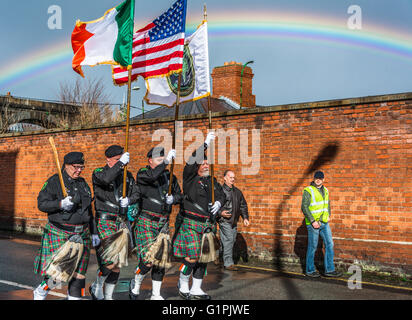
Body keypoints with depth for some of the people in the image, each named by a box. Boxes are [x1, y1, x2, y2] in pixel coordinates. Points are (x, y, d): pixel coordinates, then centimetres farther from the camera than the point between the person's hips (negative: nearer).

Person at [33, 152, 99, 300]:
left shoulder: (83, 183, 14)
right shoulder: (54, 181, -5)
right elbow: (42, 203, -10)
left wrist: (94, 232, 17)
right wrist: (60, 204, -27)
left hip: (81, 234, 6)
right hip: (59, 234, -5)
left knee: (79, 272, 4)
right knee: (57, 273, -5)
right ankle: (39, 293, 24)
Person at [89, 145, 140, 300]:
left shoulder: (127, 175, 12)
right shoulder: (98, 173, -3)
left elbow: (136, 193, 15)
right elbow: (105, 179, -26)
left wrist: (129, 200, -6)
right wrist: (121, 163, -25)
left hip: (122, 222, 6)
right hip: (105, 221, -6)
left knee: (119, 263, 9)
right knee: (111, 260, -15)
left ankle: (108, 296, 24)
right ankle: (96, 287, 12)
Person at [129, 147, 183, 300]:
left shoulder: (170, 176, 10)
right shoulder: (142, 173, -5)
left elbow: (179, 195, 14)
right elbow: (152, 177, -28)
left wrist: (173, 198, -8)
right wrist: (166, 161, -32)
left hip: (163, 223, 5)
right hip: (146, 222, -5)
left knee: (161, 260, 7)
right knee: (148, 260, -12)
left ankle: (156, 295, 20)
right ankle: (135, 284, 17)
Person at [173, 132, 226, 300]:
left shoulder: (212, 181, 15)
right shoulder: (190, 178, -3)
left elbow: (221, 195, 19)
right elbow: (192, 161, -18)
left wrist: (218, 203, -5)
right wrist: (206, 143, -23)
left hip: (208, 225, 6)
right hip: (191, 224, -6)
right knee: (191, 259, -8)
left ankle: (196, 289, 22)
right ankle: (183, 285, 16)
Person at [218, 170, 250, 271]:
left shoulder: (237, 192, 16)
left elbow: (243, 206, 20)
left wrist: (245, 218, 9)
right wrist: (220, 212, -21)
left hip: (234, 222, 7)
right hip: (224, 221, -7)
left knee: (232, 240, 10)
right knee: (228, 240, -13)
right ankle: (228, 263, -9)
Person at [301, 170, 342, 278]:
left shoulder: (325, 190, 10)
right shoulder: (308, 190, -12)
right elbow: (304, 207, -17)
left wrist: (328, 215, 12)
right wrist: (313, 221, -20)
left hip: (324, 223, 7)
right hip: (312, 223, -7)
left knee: (329, 244, 4)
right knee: (312, 247, 1)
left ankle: (329, 270, 12)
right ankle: (310, 270, 15)